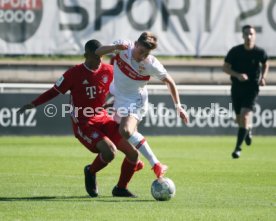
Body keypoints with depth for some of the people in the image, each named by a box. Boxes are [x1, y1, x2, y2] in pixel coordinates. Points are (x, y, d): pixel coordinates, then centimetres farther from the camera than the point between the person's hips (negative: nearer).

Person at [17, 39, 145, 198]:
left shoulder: (109, 71, 0)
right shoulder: (74, 74, -12)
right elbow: (55, 91, -6)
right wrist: (33, 104, -13)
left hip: (103, 119, 5)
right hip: (83, 125, -5)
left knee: (133, 153, -4)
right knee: (109, 151, -29)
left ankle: (121, 188, 20)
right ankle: (91, 173, 5)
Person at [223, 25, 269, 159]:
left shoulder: (260, 52, -6)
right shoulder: (235, 51, -7)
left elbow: (265, 64, 14)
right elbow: (225, 67, -2)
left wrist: (263, 77, -3)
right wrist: (237, 75, -20)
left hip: (252, 88, -2)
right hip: (237, 87, 2)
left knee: (245, 116, -18)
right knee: (239, 119, 11)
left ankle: (238, 147, -14)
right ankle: (248, 129, 48)